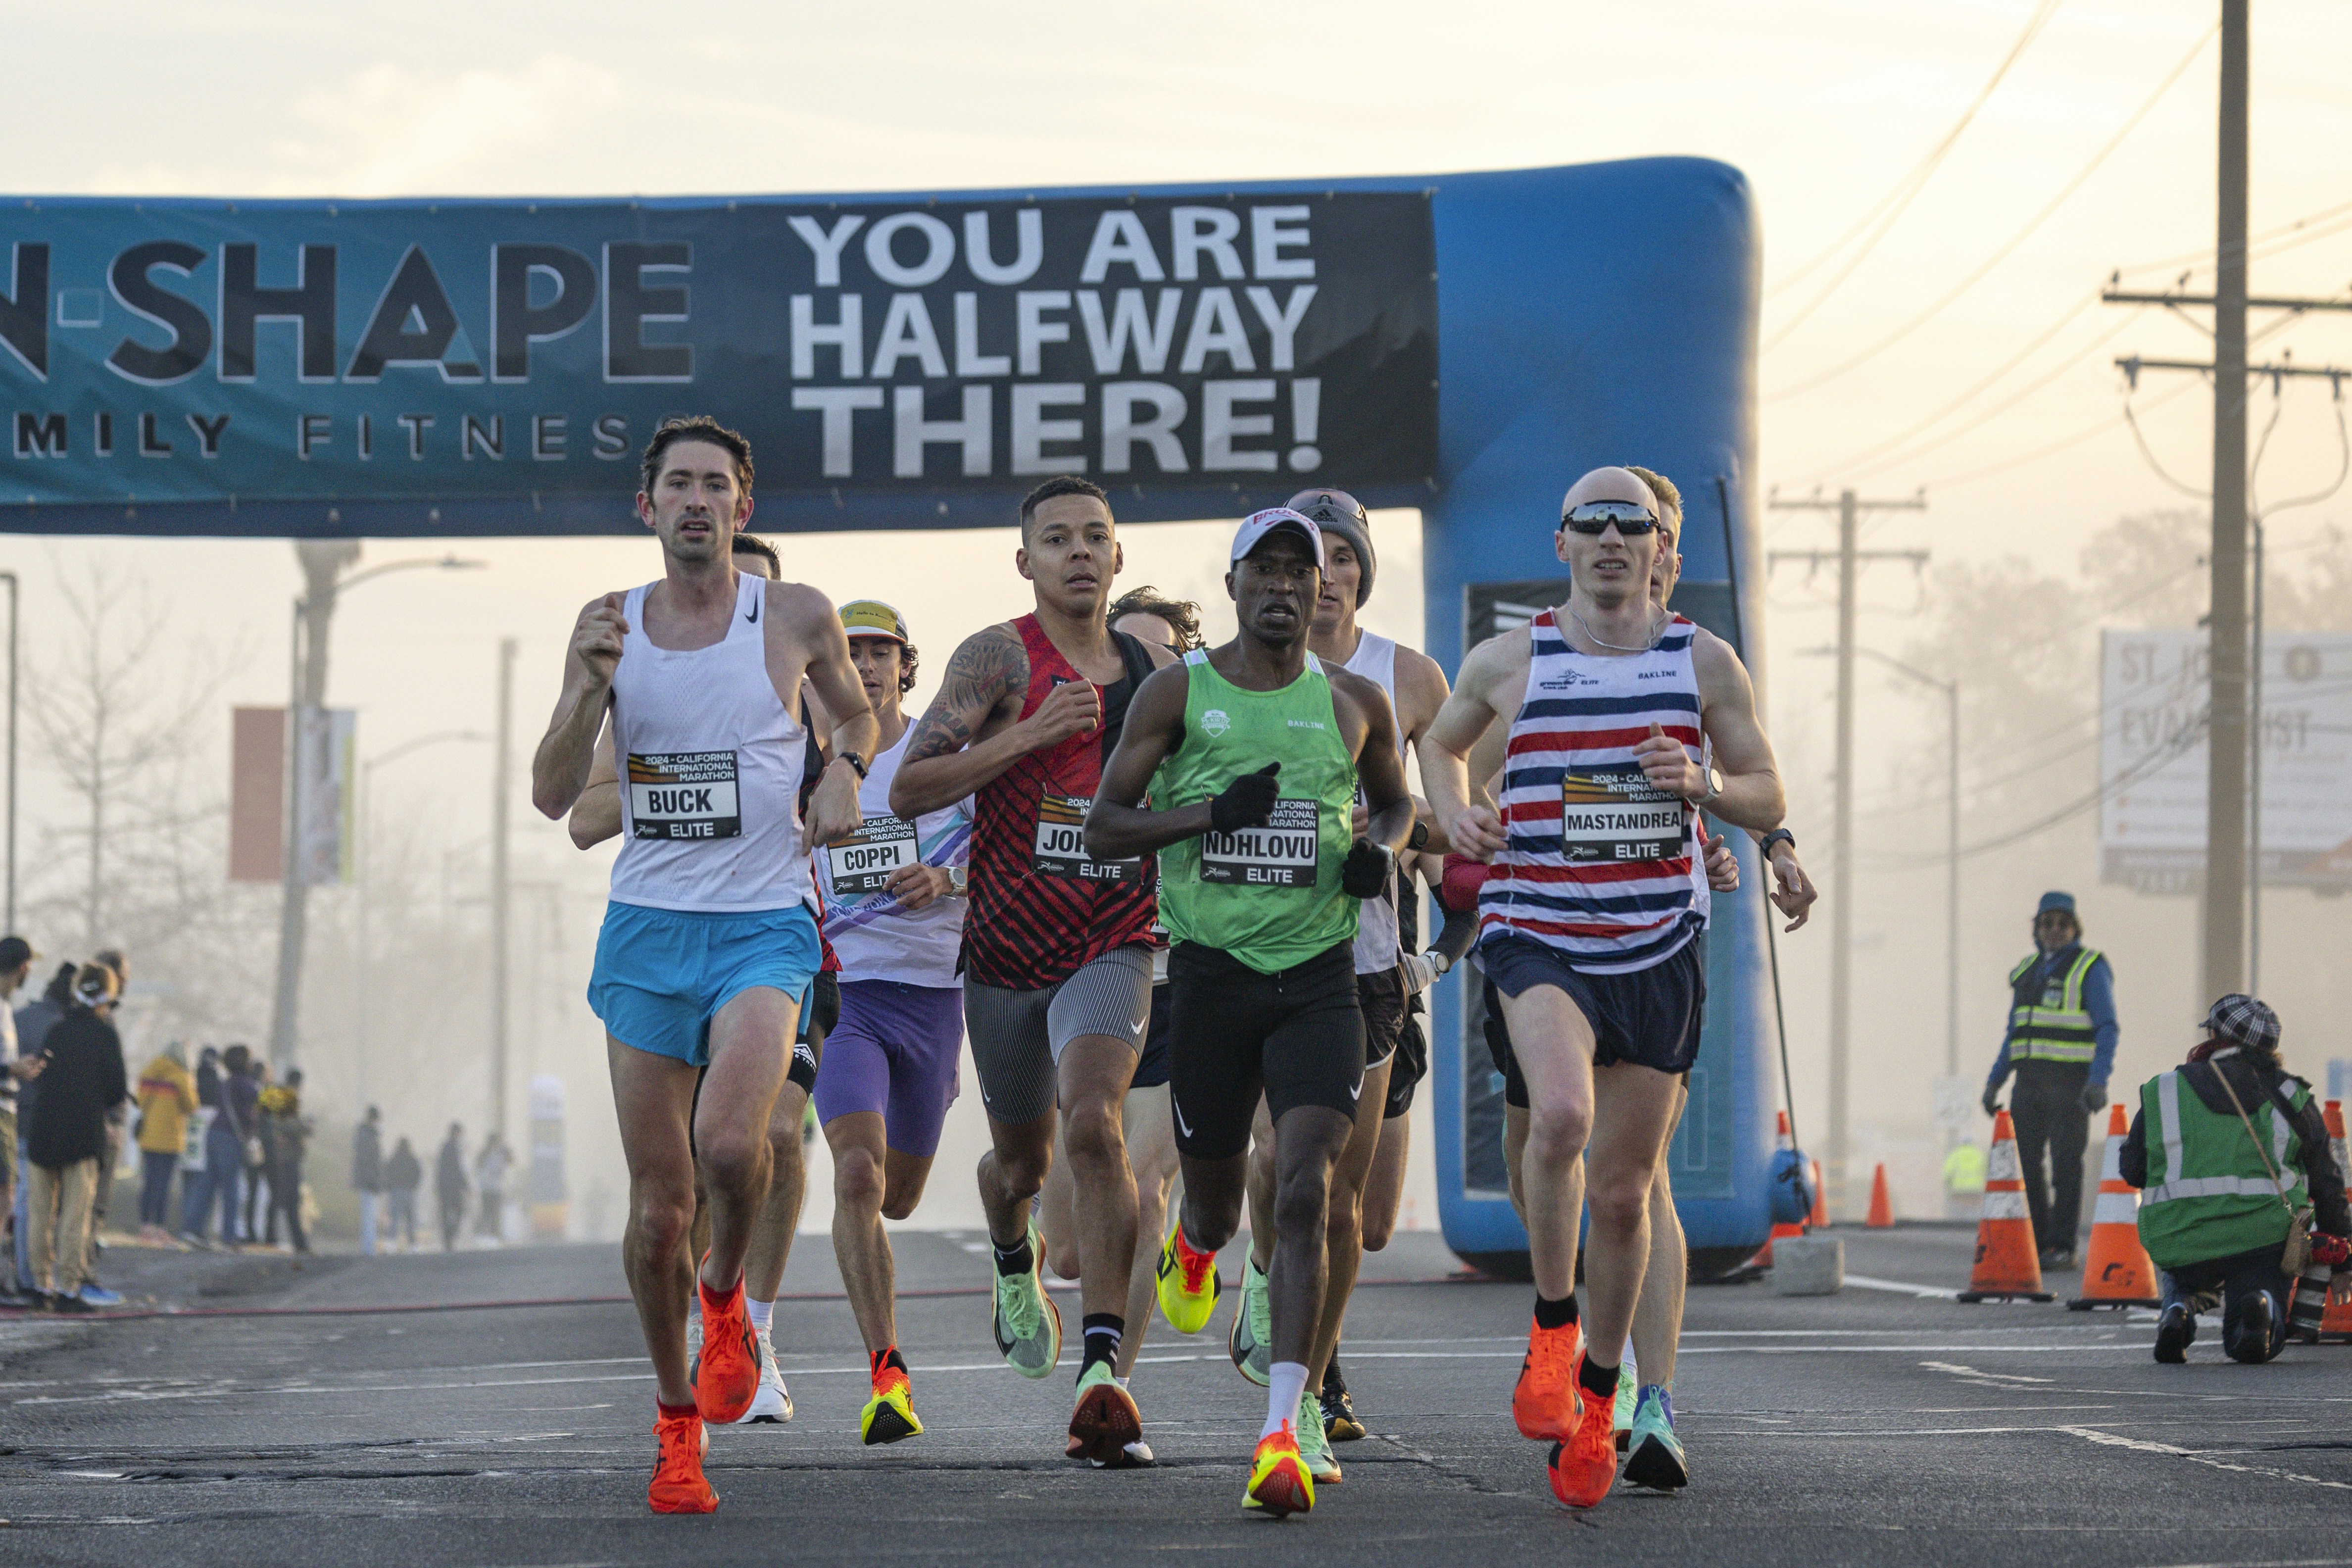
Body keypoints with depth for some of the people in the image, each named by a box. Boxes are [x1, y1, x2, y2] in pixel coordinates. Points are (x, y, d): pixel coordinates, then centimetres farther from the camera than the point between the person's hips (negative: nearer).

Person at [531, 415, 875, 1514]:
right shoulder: (610, 627, 4)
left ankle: (727, 1292, 6)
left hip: (763, 926, -2)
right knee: (658, 1197, 2)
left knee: (730, 1143, -26)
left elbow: (855, 714, 21)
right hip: (646, 927, 2)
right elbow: (552, 796, 1)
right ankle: (676, 1415, 19)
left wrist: (844, 776, -1)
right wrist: (592, 685, -13)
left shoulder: (795, 619, 1)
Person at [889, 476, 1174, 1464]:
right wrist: (1031, 733, -23)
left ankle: (1103, 1372, -29)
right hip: (1006, 946, -1)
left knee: (1094, 1124, -24)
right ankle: (1015, 1267, 53)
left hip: (1112, 947, 1)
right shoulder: (1000, 658, -7)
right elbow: (908, 792, -16)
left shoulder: (1155, 672, 6)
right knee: (1021, 1160, 15)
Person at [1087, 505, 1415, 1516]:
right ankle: (1193, 1245, 54)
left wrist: (1382, 849, 1)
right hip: (1211, 970, 0)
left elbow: (1395, 799, 25)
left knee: (1304, 1193, -17)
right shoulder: (1179, 692, 1)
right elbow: (1104, 828, 0)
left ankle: (1285, 1430, -22)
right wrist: (1211, 813, -16)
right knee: (1218, 1196, 12)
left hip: (1319, 977, 0)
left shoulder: (1355, 704, 7)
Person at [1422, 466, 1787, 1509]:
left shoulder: (1703, 662, 4)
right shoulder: (1509, 662, 2)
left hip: (1656, 951, 2)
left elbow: (1769, 802, 9)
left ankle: (1597, 1398, 26)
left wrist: (1704, 785, -12)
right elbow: (1441, 740, 22)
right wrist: (1452, 816, 2)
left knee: (1622, 1194, 6)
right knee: (1562, 1115, -30)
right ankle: (1552, 1331, -8)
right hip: (1536, 939, -2)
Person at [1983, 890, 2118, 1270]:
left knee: (2066, 1164, -8)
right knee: (2025, 1161, 2)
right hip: (2030, 1079, 6)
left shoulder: (2090, 968, -2)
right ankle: (2036, 1243, 9)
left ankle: (2062, 1247, -6)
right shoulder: (2027, 970, 17)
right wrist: (1994, 1080, 15)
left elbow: (2108, 1029, -8)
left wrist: (2099, 1080, -20)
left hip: (2071, 1081, -6)